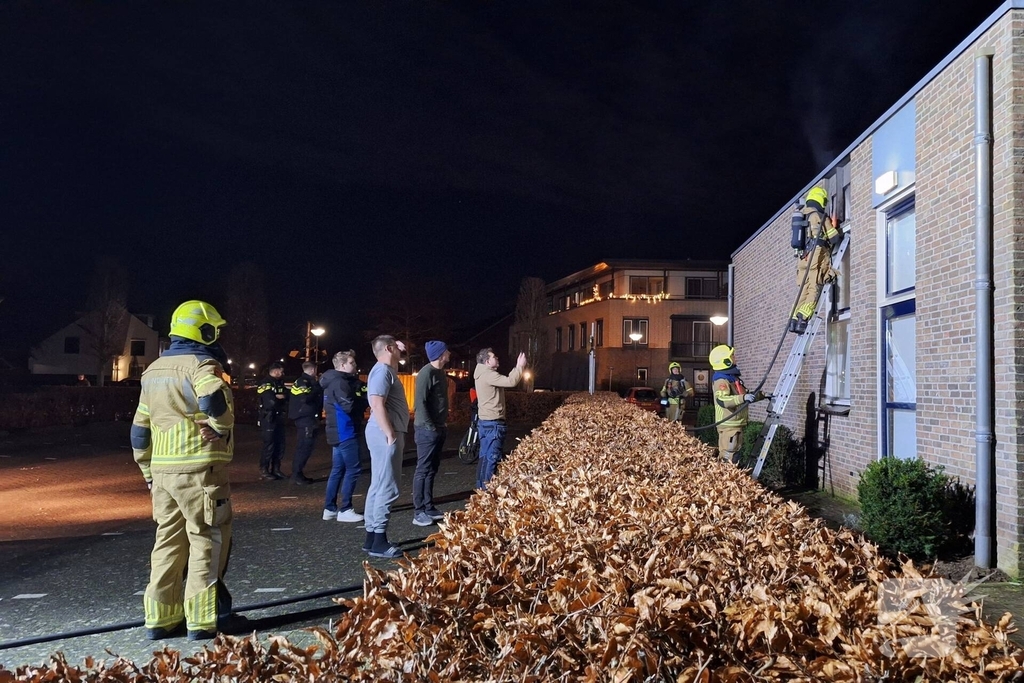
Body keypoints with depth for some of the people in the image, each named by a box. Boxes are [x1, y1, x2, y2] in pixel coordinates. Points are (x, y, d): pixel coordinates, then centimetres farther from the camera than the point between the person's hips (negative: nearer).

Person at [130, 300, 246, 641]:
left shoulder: (154, 369, 16)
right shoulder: (200, 364, -10)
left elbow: (140, 428, 19)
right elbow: (214, 400, -33)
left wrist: (149, 471, 25)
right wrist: (223, 427, -13)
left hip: (163, 470, 8)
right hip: (199, 469, -8)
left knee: (168, 541, 15)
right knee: (207, 540, 1)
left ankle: (161, 618, 19)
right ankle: (203, 619, 4)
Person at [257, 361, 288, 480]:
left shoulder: (279, 382, 13)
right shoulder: (265, 384, -13)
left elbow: (287, 397, 5)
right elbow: (271, 403, -23)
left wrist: (280, 397, -16)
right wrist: (281, 400, -5)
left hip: (279, 418, 8)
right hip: (268, 419, -8)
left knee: (280, 445, 10)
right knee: (269, 445, -5)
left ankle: (276, 469, 20)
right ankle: (264, 470, 5)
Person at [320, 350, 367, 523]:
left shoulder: (334, 382, 17)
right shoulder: (339, 382, -16)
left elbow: (358, 388, 15)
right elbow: (350, 406, -23)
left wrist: (363, 389, -3)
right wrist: (366, 398, -9)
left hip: (339, 432, 11)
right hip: (345, 432, -11)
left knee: (338, 470, 13)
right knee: (353, 469, -6)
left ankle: (330, 508, 16)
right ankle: (345, 510, -3)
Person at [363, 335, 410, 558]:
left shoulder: (386, 370, 17)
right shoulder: (382, 371, -14)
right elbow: (377, 405, -25)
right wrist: (390, 435, -25)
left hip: (387, 433, 11)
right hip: (385, 434, -11)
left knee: (378, 487, 12)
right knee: (387, 488, -9)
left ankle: (371, 537, 17)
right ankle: (379, 541, -7)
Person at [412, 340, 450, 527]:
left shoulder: (441, 372, 14)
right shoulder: (427, 373, -16)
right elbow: (419, 403, -20)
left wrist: (444, 422, 14)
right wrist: (430, 427, -20)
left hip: (439, 428, 9)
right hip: (428, 429, -9)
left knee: (432, 469, 13)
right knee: (423, 470, -6)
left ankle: (429, 507, 20)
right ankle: (418, 512, -3)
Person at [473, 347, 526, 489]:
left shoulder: (484, 374, 16)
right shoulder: (488, 375, -18)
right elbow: (511, 382, -25)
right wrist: (520, 366, -15)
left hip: (487, 421, 11)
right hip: (492, 422, -11)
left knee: (486, 456, 14)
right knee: (492, 457, -7)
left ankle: (482, 487, 19)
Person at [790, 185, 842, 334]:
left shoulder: (801, 215, 19)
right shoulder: (820, 217, -2)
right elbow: (835, 238, 1)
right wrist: (840, 235, 23)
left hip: (803, 257, 7)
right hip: (817, 257, -7)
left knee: (804, 289, 5)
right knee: (814, 290, -11)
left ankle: (794, 320, -6)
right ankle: (802, 319, -23)